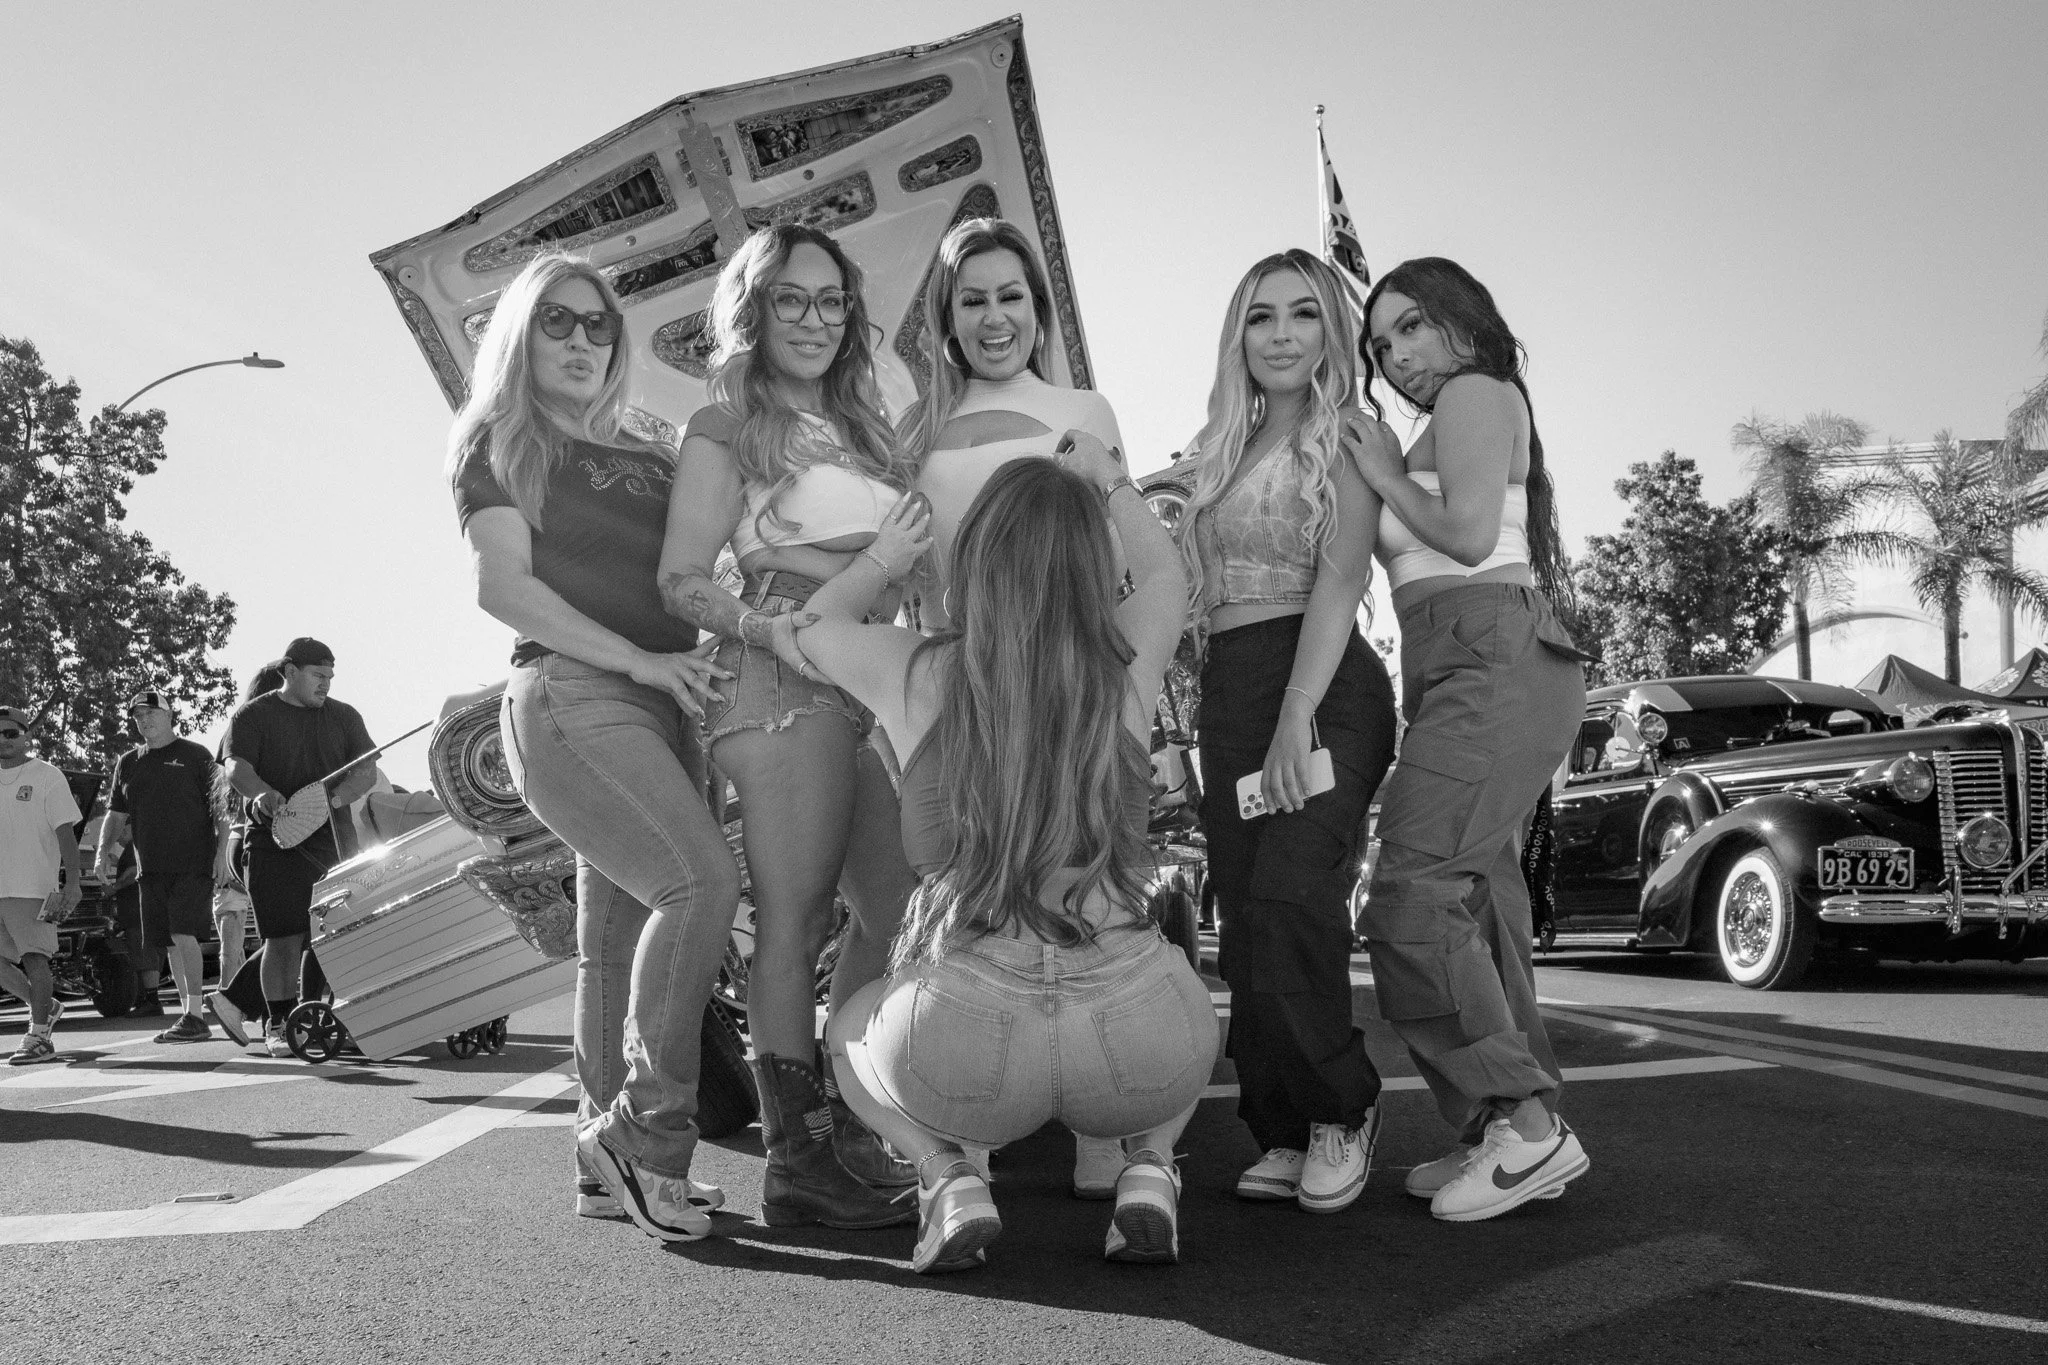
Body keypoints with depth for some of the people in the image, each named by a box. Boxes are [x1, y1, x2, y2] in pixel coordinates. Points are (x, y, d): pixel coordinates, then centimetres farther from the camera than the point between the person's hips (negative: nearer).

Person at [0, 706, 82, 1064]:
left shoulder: (46, 776, -1)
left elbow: (66, 832, -5)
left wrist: (72, 882, -13)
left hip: (33, 886, -6)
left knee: (34, 958, -8)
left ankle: (38, 1037, -4)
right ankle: (44, 1006, 26)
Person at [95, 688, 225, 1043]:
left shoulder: (195, 755, 1)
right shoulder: (128, 763, 15)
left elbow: (220, 807, -1)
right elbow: (116, 814, 17)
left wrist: (222, 850, -11)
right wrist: (104, 849, 1)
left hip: (193, 863, -5)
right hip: (151, 867, 5)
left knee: (183, 934, -16)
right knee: (172, 943, 7)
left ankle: (194, 1016, -13)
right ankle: (190, 1017, 14)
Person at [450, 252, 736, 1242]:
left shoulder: (648, 459, 25)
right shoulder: (497, 443, 8)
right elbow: (503, 585, -5)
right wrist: (643, 659, -13)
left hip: (663, 707, 6)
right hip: (570, 693, -6)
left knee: (622, 936, 4)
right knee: (702, 880, -23)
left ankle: (611, 1162, 10)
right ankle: (648, 1132, -15)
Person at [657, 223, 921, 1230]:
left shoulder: (862, 428, 23)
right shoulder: (724, 430, 3)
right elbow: (682, 582, -5)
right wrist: (766, 627, -20)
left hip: (872, 686, 8)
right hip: (784, 688, -7)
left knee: (898, 909, 7)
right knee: (794, 920, -8)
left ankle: (845, 1130, 18)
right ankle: (797, 1165, -3)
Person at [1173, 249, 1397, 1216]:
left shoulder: (1346, 436, 1)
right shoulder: (1224, 449, 21)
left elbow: (1339, 582, -11)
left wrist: (1296, 717, -19)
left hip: (1324, 685, -7)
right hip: (1228, 692, 7)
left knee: (1289, 901, -20)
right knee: (1243, 922, 2)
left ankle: (1342, 1110, -2)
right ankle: (1283, 1135, 9)